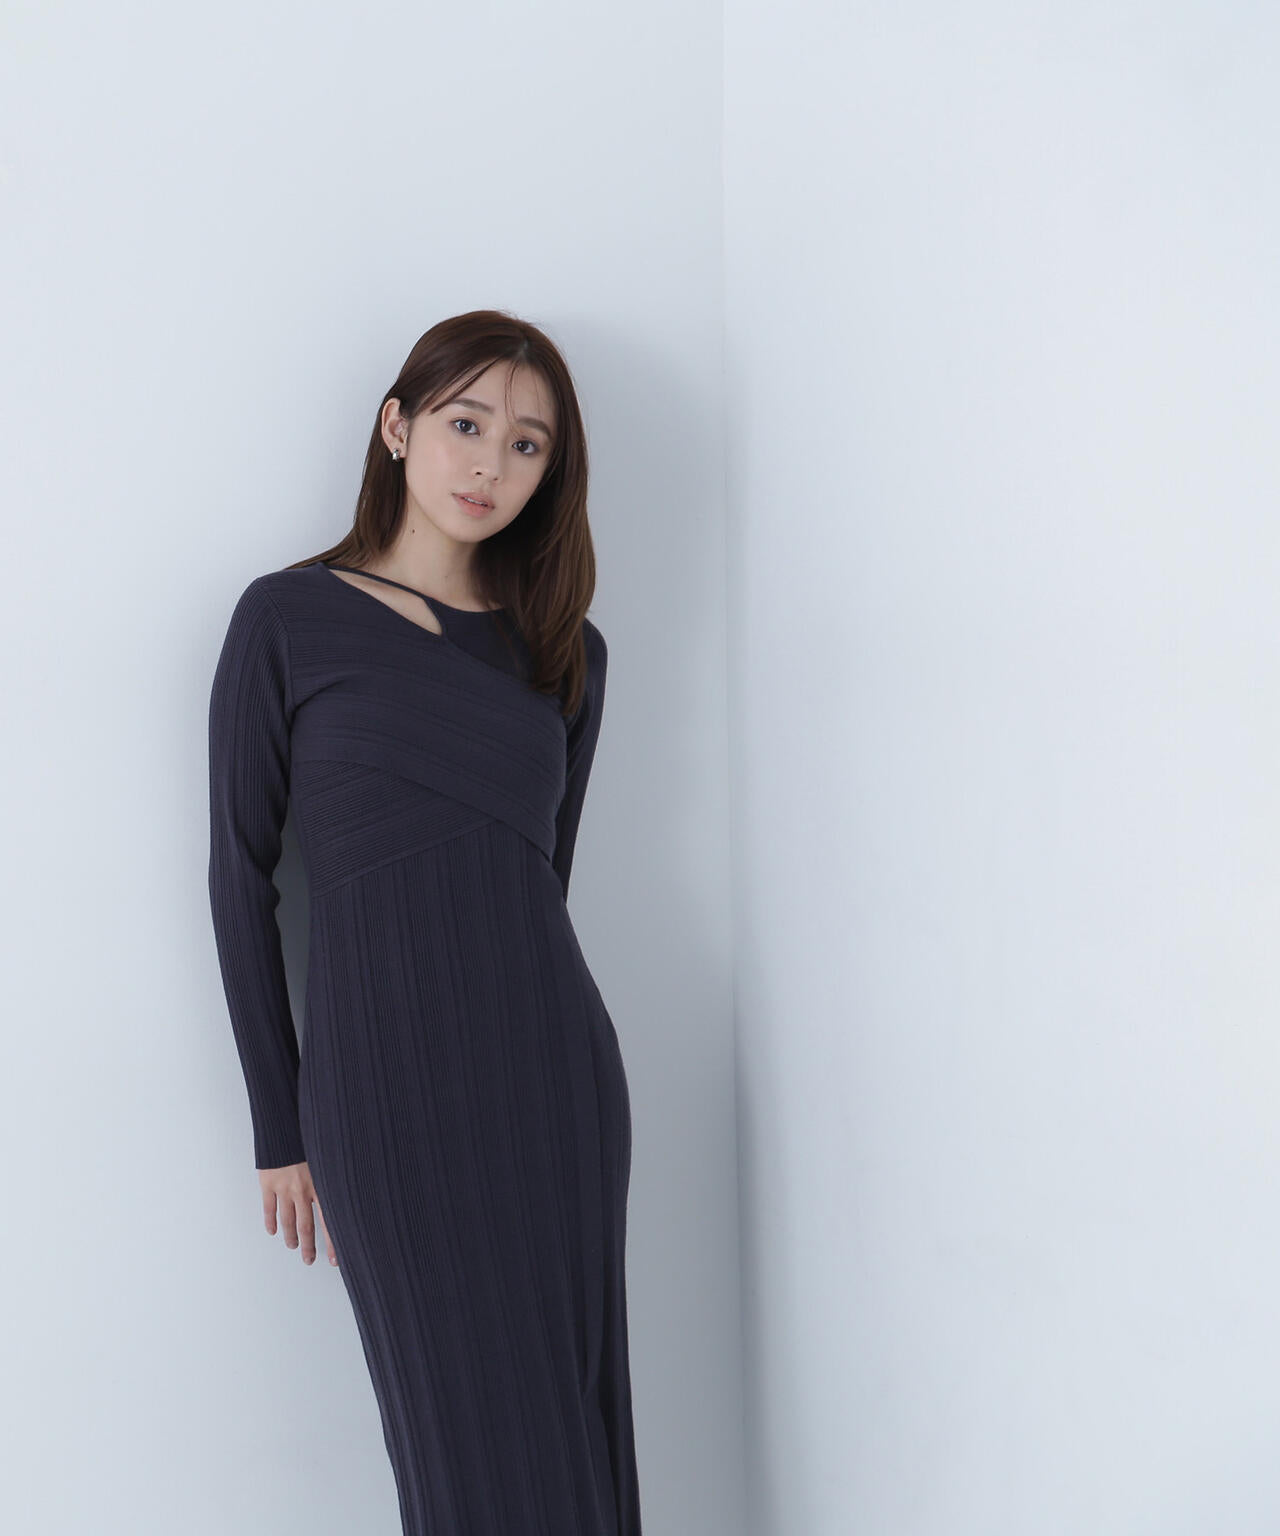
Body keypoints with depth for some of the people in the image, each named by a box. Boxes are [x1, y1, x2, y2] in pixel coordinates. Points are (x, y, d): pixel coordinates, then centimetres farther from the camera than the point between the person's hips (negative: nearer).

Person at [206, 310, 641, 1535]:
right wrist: (281, 1128, 0)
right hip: (386, 1086, -3)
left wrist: (490, 1031, 13)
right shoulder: (287, 620, 0)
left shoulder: (567, 651, 10)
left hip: (556, 1073, 3)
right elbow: (242, 876, 0)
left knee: (578, 1433, 9)